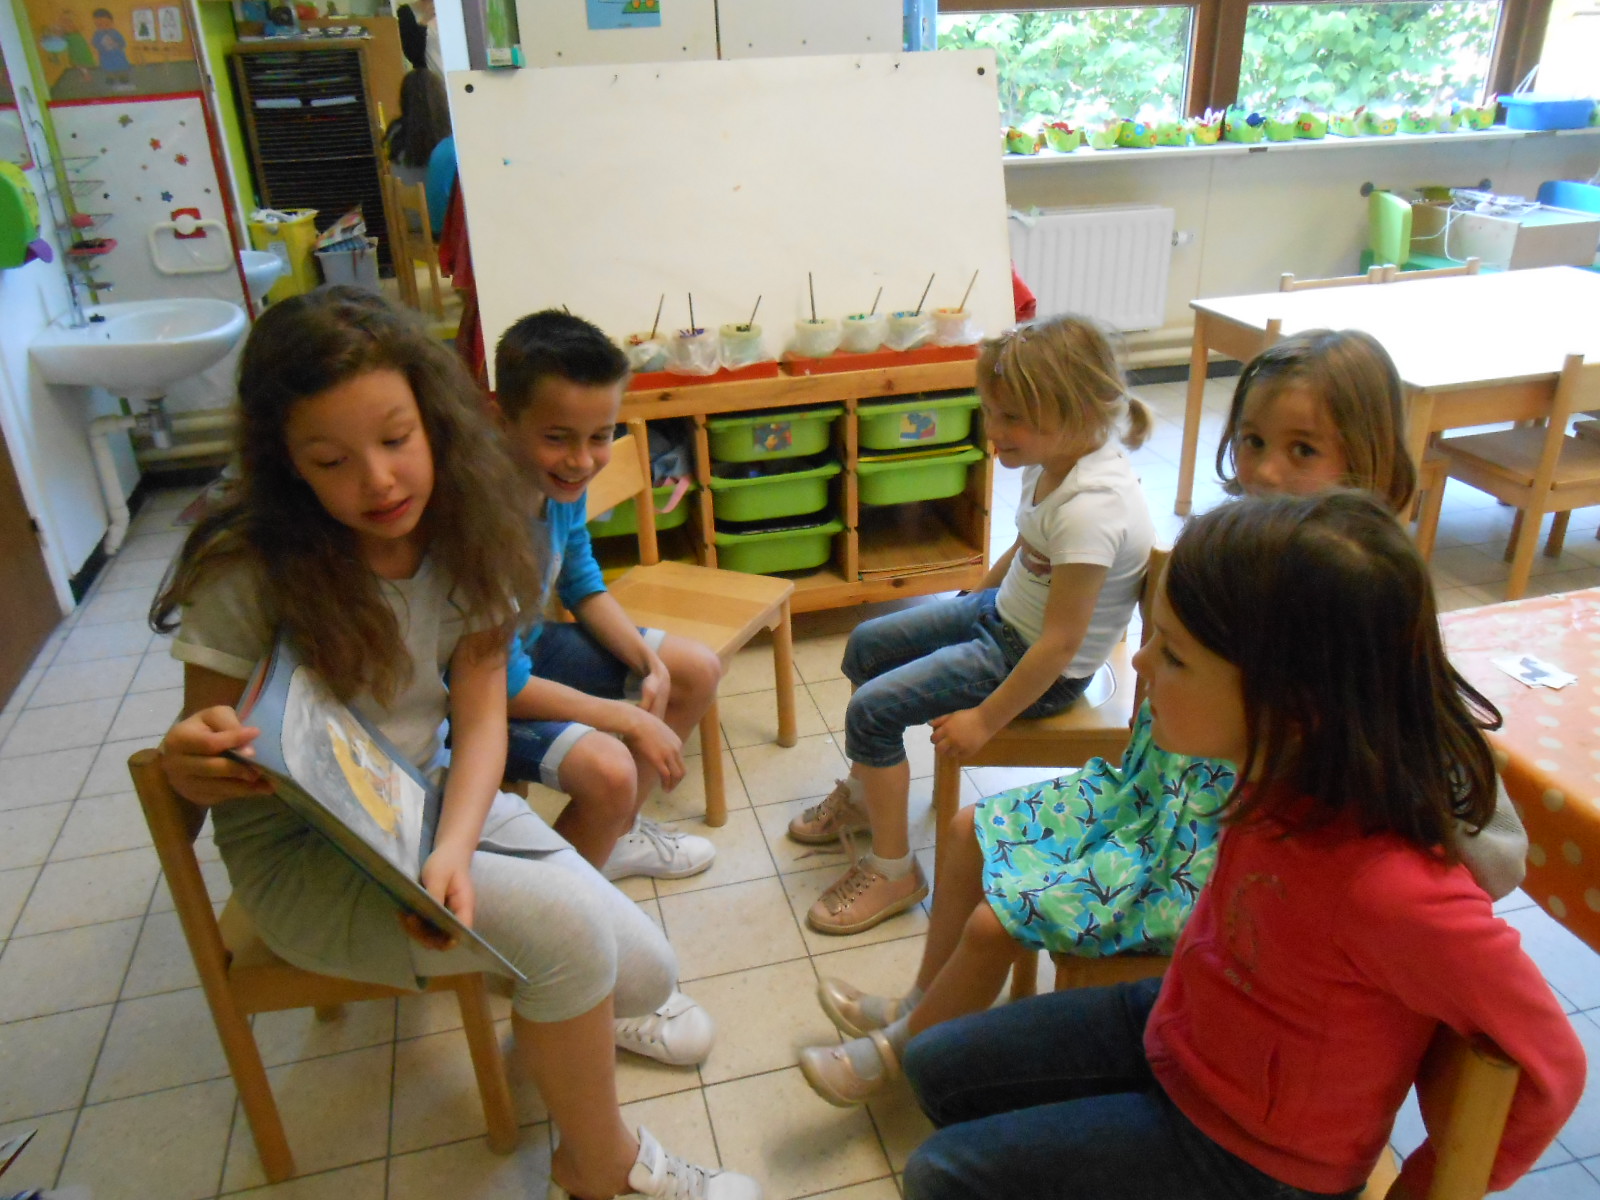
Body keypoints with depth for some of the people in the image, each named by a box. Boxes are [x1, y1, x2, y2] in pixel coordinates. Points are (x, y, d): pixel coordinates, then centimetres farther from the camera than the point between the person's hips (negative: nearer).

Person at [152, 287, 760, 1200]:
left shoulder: (467, 537, -9)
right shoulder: (246, 574, -21)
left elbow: (480, 721, -10)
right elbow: (205, 768, -10)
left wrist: (452, 852, -28)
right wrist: (191, 759, -35)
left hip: (434, 796, 5)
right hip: (300, 850, -4)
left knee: (645, 973, -8)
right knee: (565, 928, -26)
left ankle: (552, 1027, 28)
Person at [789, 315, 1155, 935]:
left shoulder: (1089, 509, -34)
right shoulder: (1054, 460, -5)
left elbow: (1062, 640, -30)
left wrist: (985, 720, -23)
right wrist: (974, 597, 16)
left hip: (1038, 666, -10)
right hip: (1002, 613, 10)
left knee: (872, 709, -14)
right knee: (866, 644, 16)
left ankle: (893, 872, 4)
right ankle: (863, 794, 35)